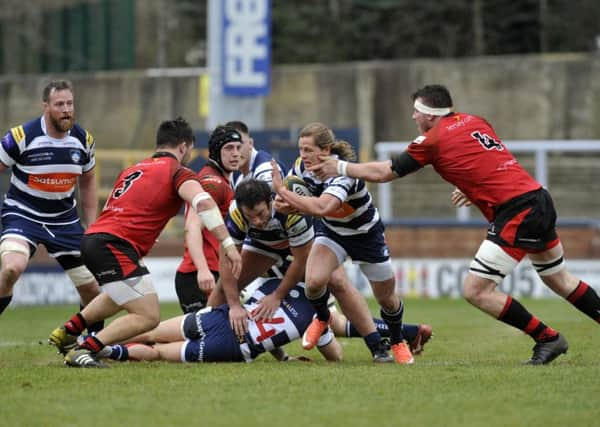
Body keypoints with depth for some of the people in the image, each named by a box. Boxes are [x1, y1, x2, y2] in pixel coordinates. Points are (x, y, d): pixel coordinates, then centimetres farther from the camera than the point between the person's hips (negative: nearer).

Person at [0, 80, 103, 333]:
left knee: (91, 288, 5)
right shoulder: (21, 136, -17)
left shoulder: (83, 140, -2)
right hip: (22, 214, -5)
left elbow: (87, 182, 14)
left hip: (64, 220, 5)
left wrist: (92, 227, 12)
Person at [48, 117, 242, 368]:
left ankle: (67, 332, 37)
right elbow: (203, 203, -20)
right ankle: (84, 351, -18)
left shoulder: (133, 170, 24)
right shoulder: (178, 173, -1)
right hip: (114, 246, -9)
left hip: (93, 237, 9)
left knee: (122, 297, 36)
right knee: (148, 317, -9)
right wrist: (228, 243, -23)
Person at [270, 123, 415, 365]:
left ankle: (398, 343, 40)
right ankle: (321, 319, 10)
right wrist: (286, 203, -23)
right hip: (331, 231, 4)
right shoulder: (302, 167, -18)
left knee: (387, 300, 10)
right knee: (314, 281, -24)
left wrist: (282, 191, -47)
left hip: (366, 235, -4)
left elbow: (321, 207, -54)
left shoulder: (344, 172, -38)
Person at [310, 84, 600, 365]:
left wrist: (340, 167, 16)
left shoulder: (433, 140, -4)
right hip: (538, 197, 8)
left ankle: (548, 338, 1)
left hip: (516, 212, -8)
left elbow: (382, 173, 5)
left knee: (476, 291, -5)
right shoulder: (473, 122, 15)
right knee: (558, 278, 25)